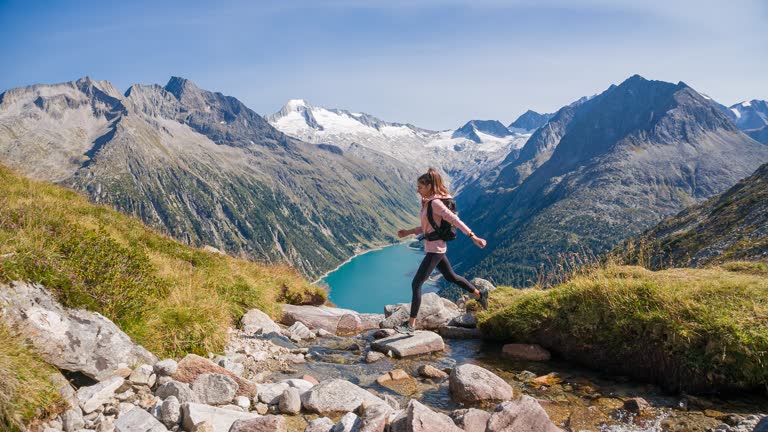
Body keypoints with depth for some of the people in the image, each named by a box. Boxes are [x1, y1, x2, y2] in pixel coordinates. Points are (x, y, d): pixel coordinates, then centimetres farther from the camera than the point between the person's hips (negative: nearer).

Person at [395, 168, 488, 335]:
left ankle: (411, 325, -3)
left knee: (416, 284, -8)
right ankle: (479, 295, 42)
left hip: (435, 249, -10)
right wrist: (408, 232, 7)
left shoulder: (435, 203, -19)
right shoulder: (428, 202, 9)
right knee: (451, 276, 25)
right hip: (435, 247, 10)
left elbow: (455, 220, -23)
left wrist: (473, 237, -24)